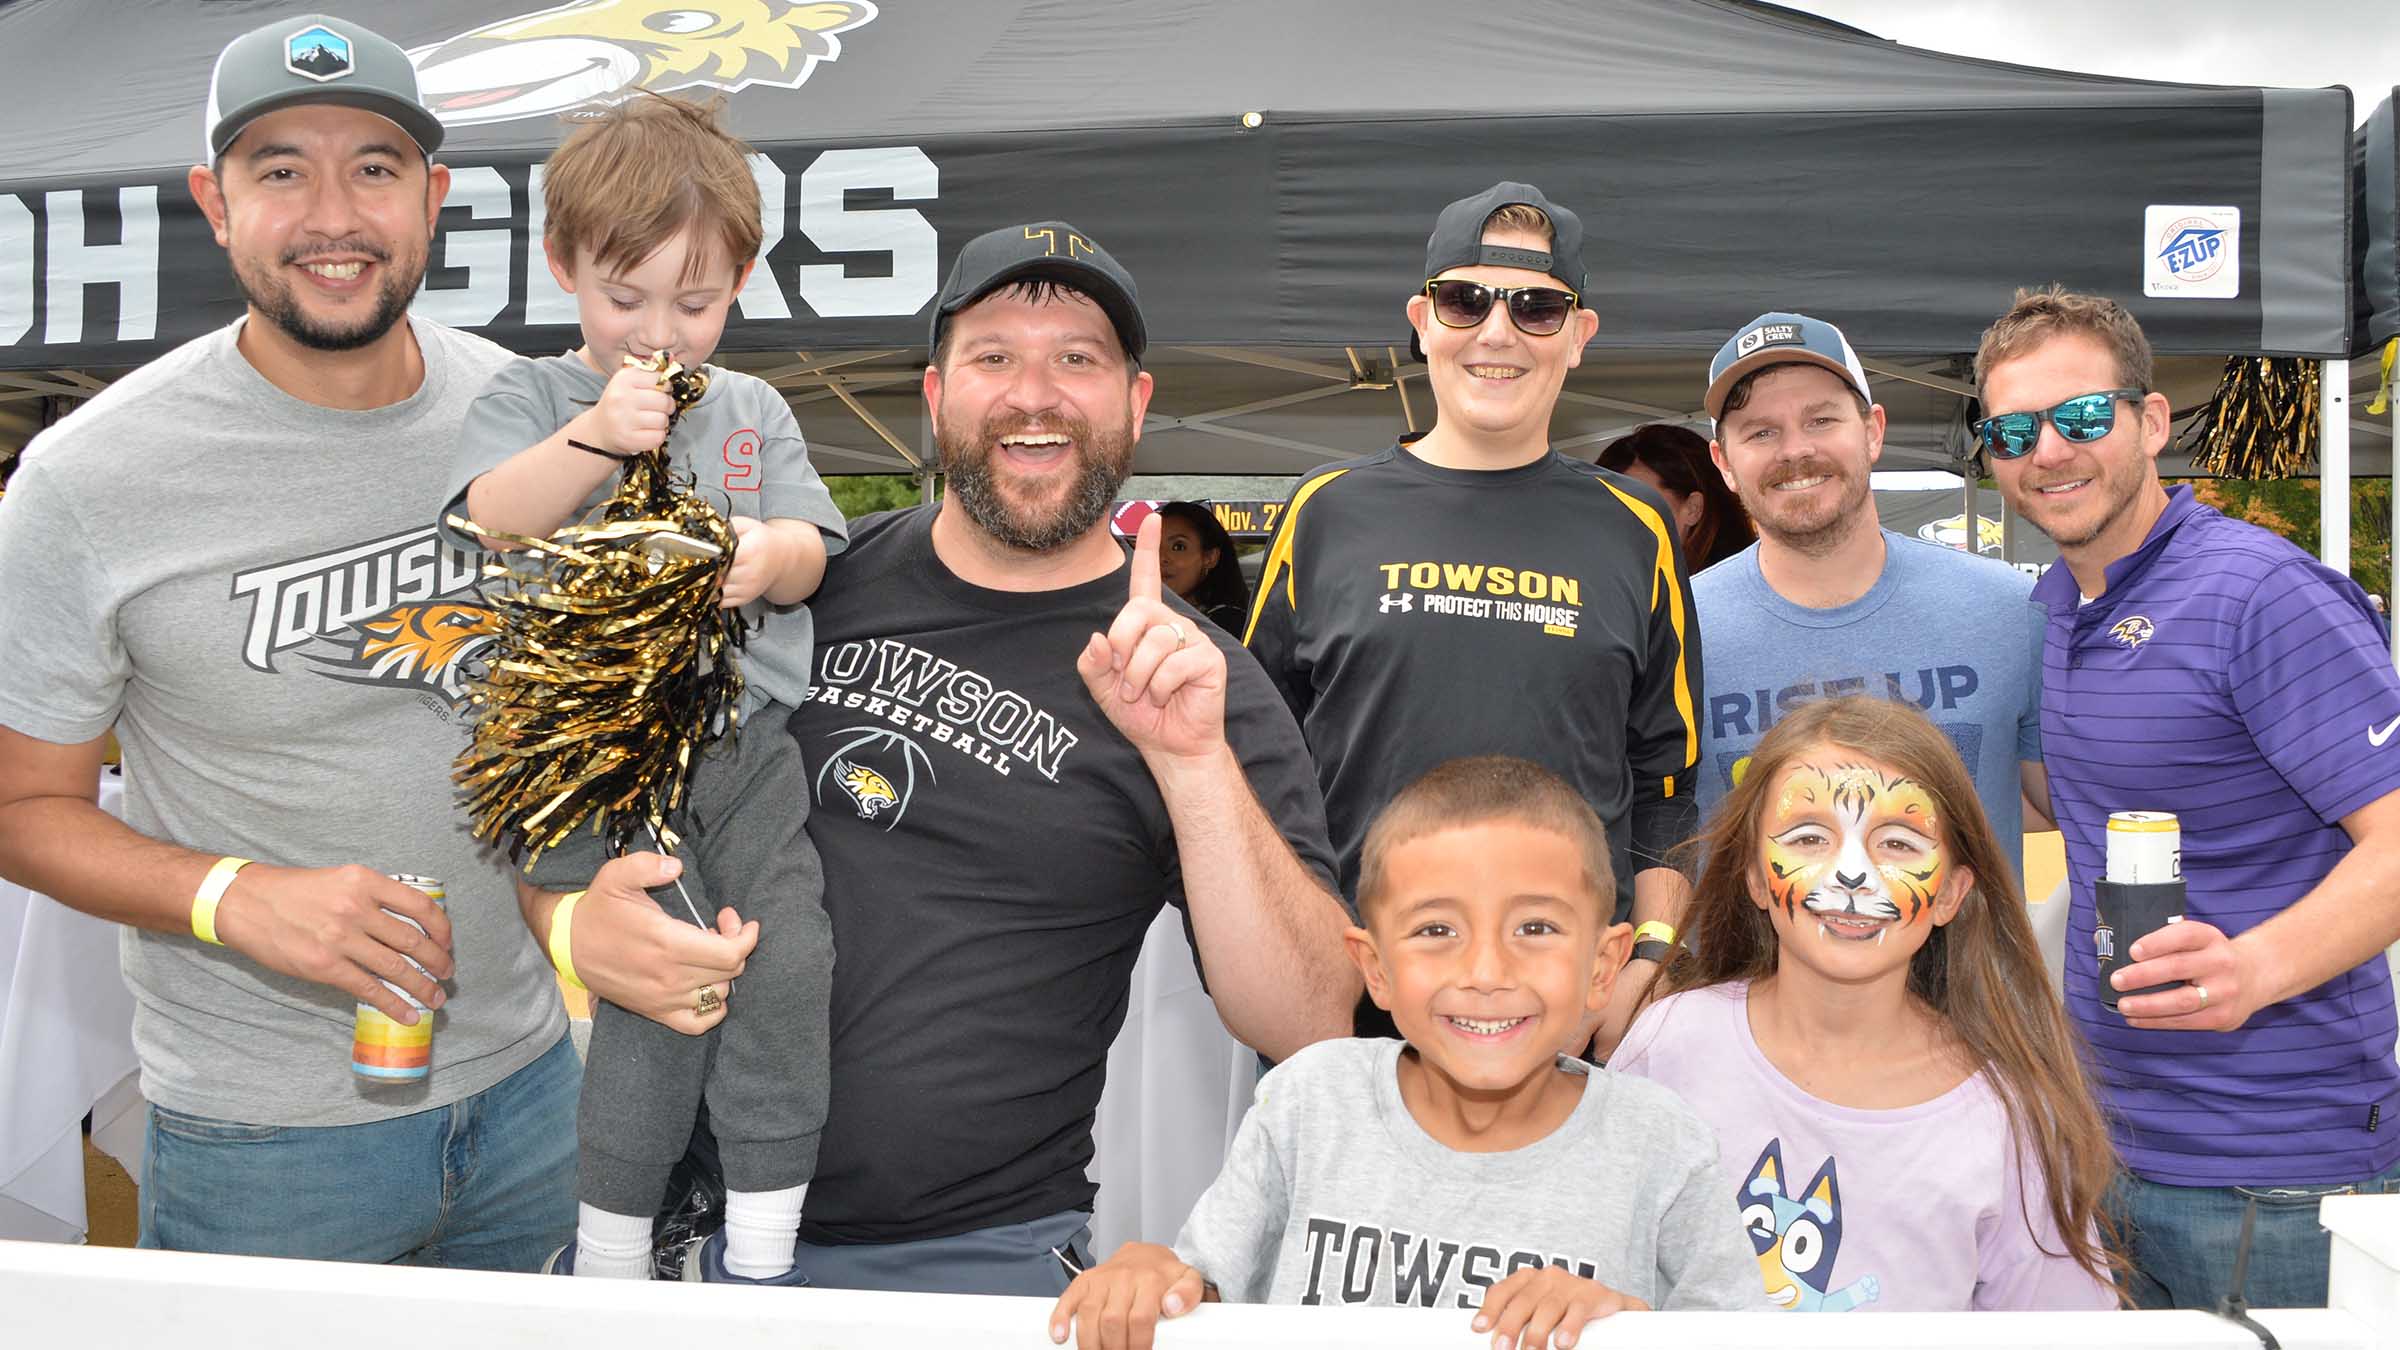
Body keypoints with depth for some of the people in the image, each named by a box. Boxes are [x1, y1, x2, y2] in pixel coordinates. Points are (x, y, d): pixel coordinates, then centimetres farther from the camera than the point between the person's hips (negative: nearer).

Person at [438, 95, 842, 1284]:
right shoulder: (530, 399, 7)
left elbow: (811, 547, 8)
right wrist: (597, 436, -24)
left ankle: (757, 1255, 12)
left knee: (789, 969, -6)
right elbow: (492, 525, -10)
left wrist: (768, 556, -16)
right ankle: (609, 1260, 12)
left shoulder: (753, 410, 16)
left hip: (748, 737, 3)